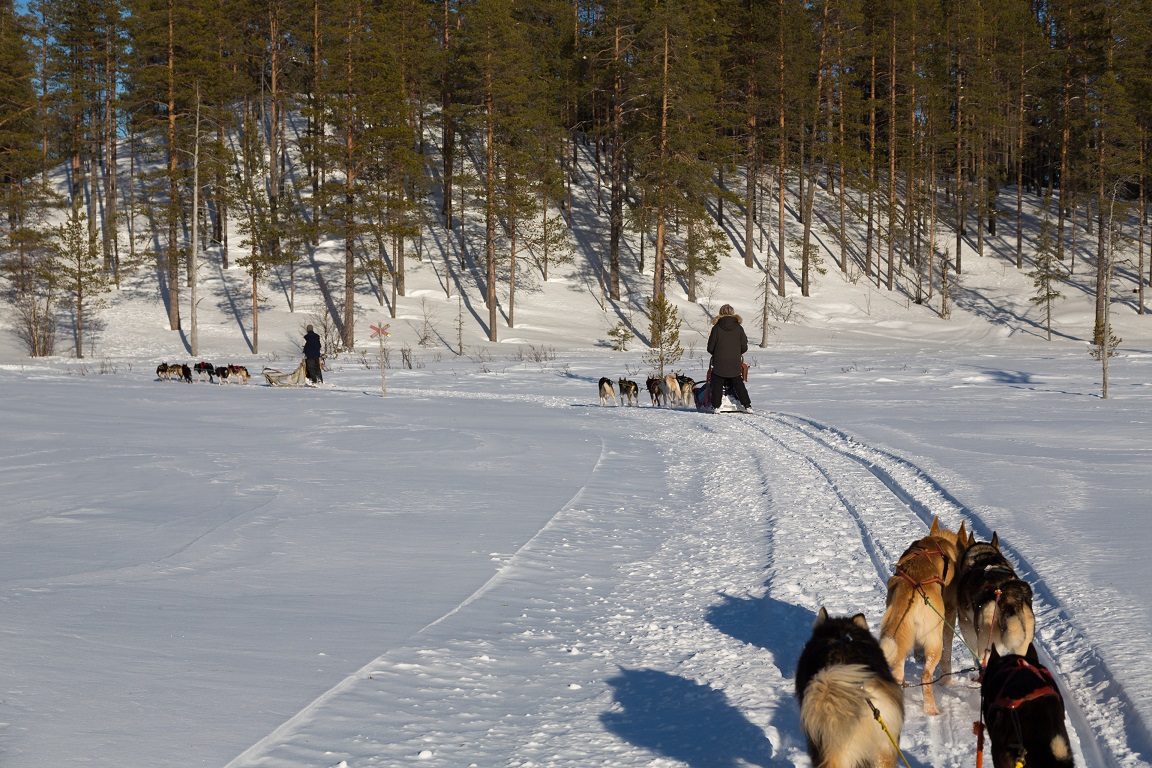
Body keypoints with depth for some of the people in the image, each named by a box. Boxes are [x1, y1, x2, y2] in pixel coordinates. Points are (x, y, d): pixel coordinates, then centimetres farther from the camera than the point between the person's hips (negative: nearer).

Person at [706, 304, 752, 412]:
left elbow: (710, 347, -2)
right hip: (735, 364, 2)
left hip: (719, 363, -2)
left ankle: (716, 406, 5)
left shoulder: (717, 328, -5)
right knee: (739, 385, 11)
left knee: (717, 386, 8)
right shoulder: (738, 328, -1)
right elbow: (744, 347, 2)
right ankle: (747, 405, 4)